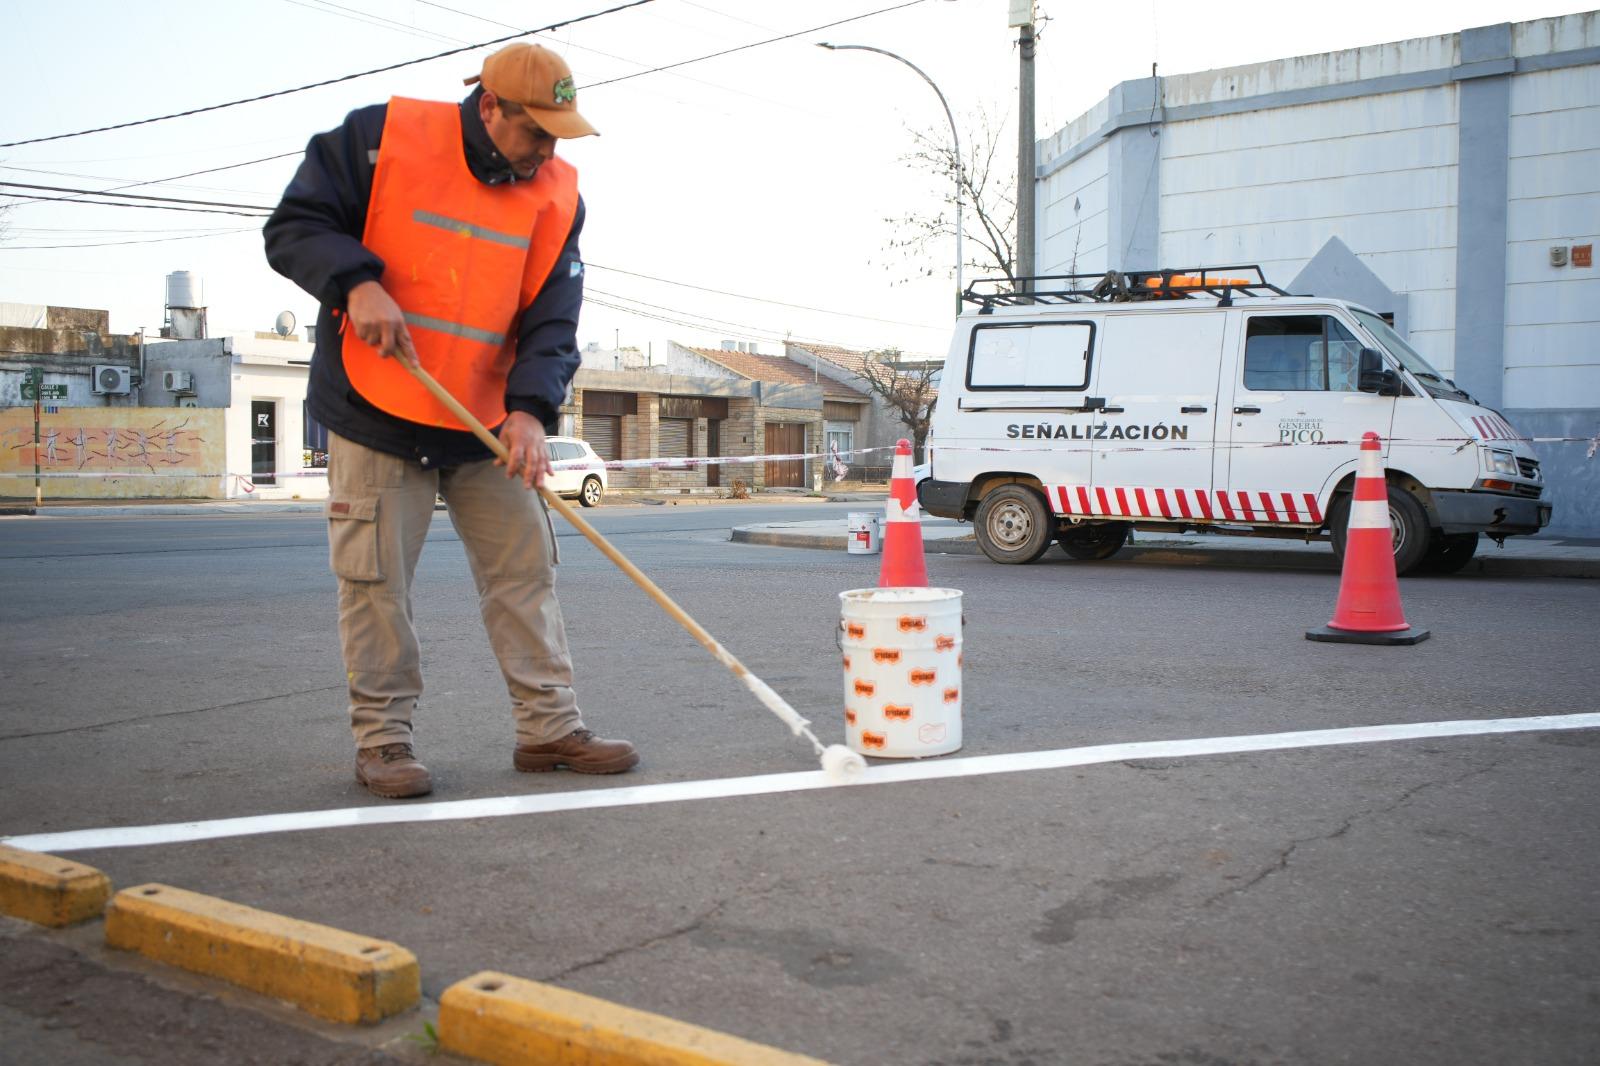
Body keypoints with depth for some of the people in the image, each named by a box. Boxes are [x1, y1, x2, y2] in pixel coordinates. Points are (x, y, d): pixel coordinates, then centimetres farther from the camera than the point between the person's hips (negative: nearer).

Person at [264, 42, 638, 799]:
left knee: (525, 567, 4)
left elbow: (552, 317, -3)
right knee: (376, 579, 0)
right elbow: (296, 225, -5)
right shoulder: (380, 138, -10)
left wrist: (532, 407, -19)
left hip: (490, 421, 4)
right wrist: (356, 283, -24)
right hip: (375, 409, -3)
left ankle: (549, 728, 14)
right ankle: (382, 738, 13)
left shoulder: (558, 195, 0)